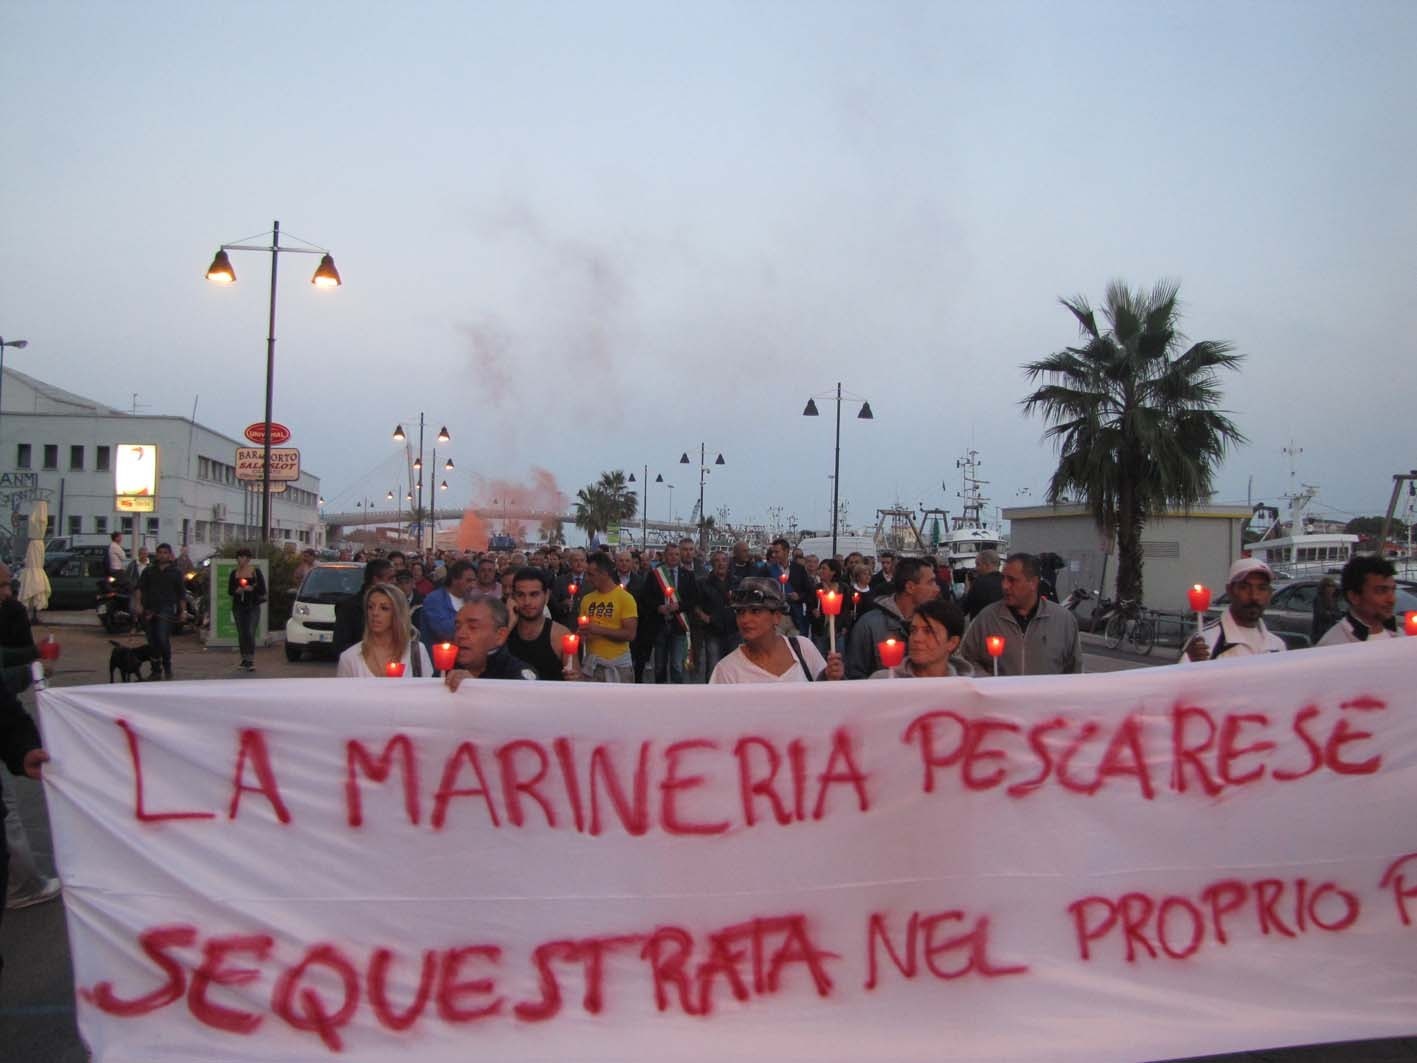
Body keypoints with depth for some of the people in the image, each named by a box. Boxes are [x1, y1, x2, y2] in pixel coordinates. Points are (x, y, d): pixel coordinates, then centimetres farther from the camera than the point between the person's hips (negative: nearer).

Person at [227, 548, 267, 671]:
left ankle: (251, 660, -15)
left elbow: (262, 590, -3)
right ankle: (244, 658, 18)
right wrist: (237, 590, -14)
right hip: (238, 606, 4)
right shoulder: (234, 573, 9)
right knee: (241, 633, 7)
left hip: (253, 606, -4)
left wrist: (251, 588, -18)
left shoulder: (256, 571, 0)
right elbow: (230, 590, 7)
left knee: (250, 633, -13)